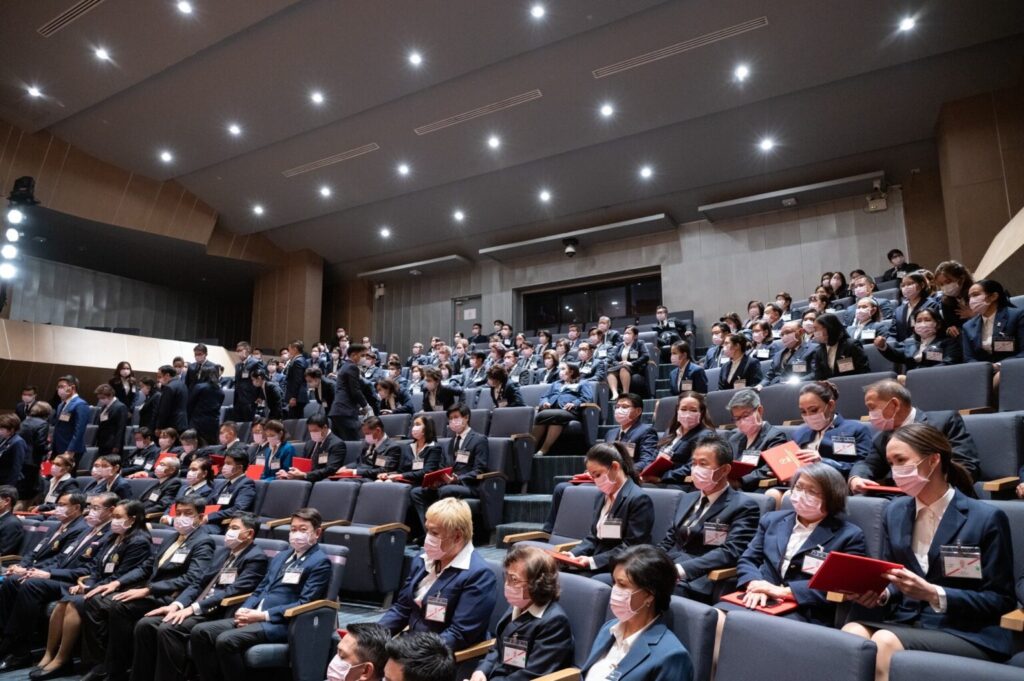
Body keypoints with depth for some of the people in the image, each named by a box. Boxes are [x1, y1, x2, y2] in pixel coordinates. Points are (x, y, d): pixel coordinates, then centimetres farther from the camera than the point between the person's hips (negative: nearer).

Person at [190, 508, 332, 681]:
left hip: (281, 623, -8)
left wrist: (262, 615, -15)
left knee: (226, 640, -28)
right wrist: (244, 610, -1)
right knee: (200, 631, -7)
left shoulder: (320, 562, -5)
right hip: (255, 616, 8)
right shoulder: (281, 556, 22)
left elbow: (304, 604, -13)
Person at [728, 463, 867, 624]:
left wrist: (784, 591, -14)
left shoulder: (849, 536, 5)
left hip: (806, 614, -4)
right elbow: (747, 560, 16)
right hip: (759, 601, 4)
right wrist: (754, 585, -7)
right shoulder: (772, 520, 19)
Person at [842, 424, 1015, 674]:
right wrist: (882, 592, -5)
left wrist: (934, 594, -19)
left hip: (966, 634, -4)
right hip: (907, 621, 4)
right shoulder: (895, 511, 11)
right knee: (851, 632, -30)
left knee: (885, 641, -34)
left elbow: (1001, 600, -5)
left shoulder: (987, 518, -6)